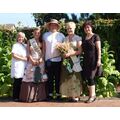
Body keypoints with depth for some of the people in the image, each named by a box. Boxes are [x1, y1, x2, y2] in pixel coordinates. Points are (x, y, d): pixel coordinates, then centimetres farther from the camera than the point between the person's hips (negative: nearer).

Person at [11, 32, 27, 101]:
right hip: (17, 66, -6)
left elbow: (27, 55, 27)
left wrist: (26, 57, 4)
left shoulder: (25, 46, 17)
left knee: (21, 82, 4)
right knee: (17, 82, -5)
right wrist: (23, 58, -12)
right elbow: (13, 55, -11)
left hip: (23, 66, 6)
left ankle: (20, 96, 12)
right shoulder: (15, 45, -1)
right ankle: (15, 97, 1)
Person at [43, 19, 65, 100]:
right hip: (48, 59, 1)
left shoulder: (61, 35, 7)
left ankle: (58, 94, 9)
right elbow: (44, 47, 10)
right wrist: (43, 57, 4)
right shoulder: (45, 35, 10)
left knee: (58, 78, 3)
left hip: (58, 59, -1)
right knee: (50, 78, 4)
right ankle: (50, 94, 11)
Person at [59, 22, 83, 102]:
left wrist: (70, 54, -19)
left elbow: (79, 51, -8)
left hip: (75, 61, -5)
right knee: (67, 78, 1)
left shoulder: (78, 38, -1)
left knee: (75, 78, -5)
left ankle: (76, 95, -1)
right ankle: (70, 95, 6)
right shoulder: (65, 38, 14)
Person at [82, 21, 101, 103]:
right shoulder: (84, 38, 14)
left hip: (93, 60, -6)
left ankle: (92, 95, 2)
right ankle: (92, 94, 14)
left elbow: (99, 49, -9)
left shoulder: (95, 37, -4)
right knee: (87, 77, 5)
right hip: (86, 60, 6)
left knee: (90, 77, -8)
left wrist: (99, 59, -15)